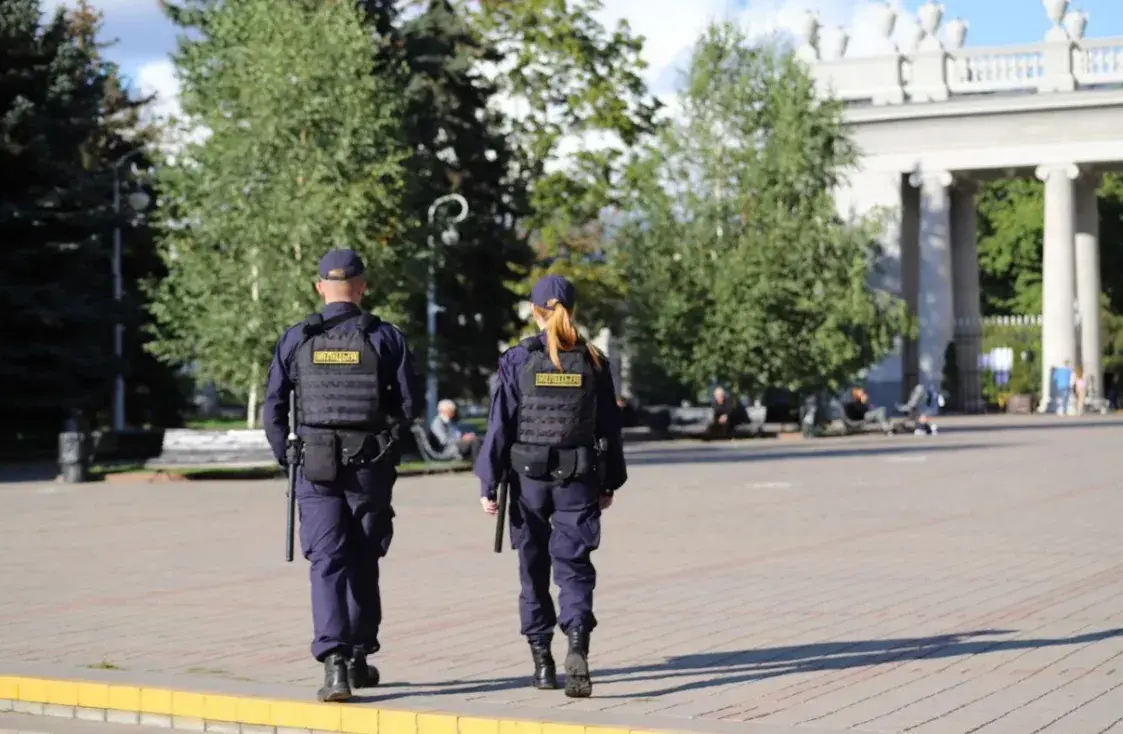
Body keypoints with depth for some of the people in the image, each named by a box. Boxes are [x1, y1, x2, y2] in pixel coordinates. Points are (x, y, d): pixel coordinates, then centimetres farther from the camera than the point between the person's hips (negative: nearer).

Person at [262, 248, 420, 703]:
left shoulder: (296, 339, 1)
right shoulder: (385, 338, -1)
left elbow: (273, 406, 2)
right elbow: (408, 404, -3)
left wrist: (286, 458, 13)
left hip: (316, 466, 0)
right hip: (370, 466, 0)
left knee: (327, 564, -2)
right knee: (363, 563, 14)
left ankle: (334, 663, -16)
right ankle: (359, 657, 23)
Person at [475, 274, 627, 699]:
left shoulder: (518, 359, -5)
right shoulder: (593, 362, 1)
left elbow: (501, 424, -6)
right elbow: (609, 426, 6)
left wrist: (488, 483, -2)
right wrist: (610, 482, 16)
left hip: (529, 476, -1)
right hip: (579, 477, 1)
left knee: (534, 568, 12)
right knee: (574, 566, 1)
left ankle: (542, 662, 18)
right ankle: (577, 646, -22)